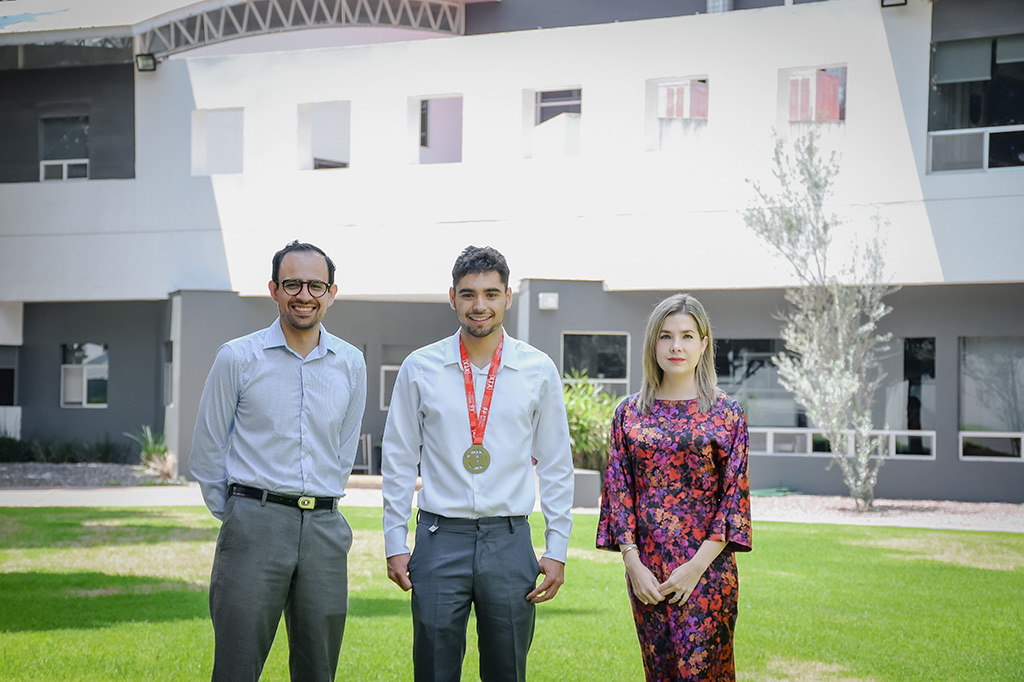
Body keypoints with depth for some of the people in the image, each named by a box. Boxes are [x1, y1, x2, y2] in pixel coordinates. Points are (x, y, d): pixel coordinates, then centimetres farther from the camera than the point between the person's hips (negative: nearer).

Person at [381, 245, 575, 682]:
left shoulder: (538, 371, 3)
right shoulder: (419, 368, 3)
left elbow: (556, 467, 7)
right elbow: (398, 462, 7)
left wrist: (557, 549, 3)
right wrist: (395, 543, 3)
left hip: (509, 542, 1)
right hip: (440, 540, 0)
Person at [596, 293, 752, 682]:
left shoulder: (727, 414, 0)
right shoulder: (630, 413, 7)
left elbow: (734, 498, -3)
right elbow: (619, 492, 5)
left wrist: (696, 566, -11)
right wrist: (633, 564, -6)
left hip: (707, 569, -3)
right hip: (646, 571, 3)